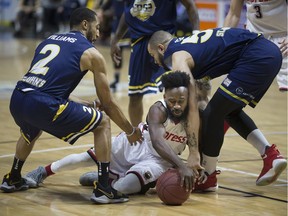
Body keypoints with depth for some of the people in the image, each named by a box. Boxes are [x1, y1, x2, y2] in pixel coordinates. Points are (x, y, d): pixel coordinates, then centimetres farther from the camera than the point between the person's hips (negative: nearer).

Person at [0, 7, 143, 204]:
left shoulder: (49, 40, 26)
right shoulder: (91, 53, 9)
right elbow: (108, 103, 13)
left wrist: (86, 104, 40)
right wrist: (131, 131, 27)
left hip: (17, 100, 7)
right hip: (43, 105, -7)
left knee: (32, 131, 41)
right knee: (102, 122, 10)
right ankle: (103, 190, 6)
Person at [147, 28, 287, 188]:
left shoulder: (177, 58, -5)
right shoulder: (186, 44, 23)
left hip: (256, 58, -10)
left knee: (212, 114, -3)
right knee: (231, 111, 24)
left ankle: (208, 176, 10)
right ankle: (271, 155, 14)